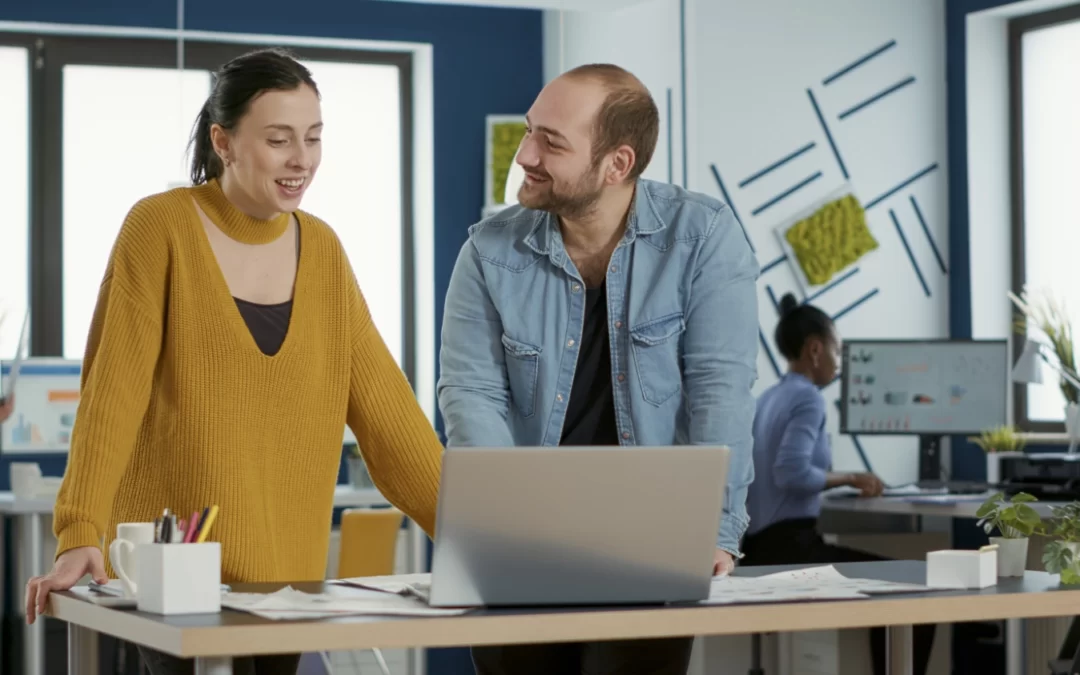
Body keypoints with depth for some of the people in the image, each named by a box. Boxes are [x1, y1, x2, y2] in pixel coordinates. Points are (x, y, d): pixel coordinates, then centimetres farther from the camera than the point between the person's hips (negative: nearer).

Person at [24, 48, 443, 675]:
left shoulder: (322, 248, 7)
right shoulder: (161, 228, -8)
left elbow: (381, 400, 6)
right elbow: (114, 387, -14)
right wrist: (80, 536, -24)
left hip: (286, 573, 5)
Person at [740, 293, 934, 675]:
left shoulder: (769, 398, 15)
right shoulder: (807, 398, -11)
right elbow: (793, 473, -24)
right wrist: (849, 479, -12)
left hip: (761, 547, 10)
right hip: (790, 547, -10)